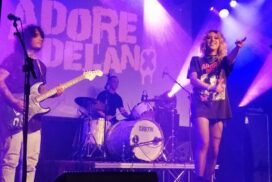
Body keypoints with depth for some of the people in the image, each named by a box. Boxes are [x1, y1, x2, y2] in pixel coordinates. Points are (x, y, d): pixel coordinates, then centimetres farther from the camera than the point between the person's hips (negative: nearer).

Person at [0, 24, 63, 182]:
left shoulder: (41, 66, 21)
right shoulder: (14, 58, 0)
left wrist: (54, 92, 2)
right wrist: (14, 101, -20)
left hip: (33, 117, 7)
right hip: (15, 114, -7)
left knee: (31, 161, 6)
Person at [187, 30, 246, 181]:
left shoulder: (223, 61, 15)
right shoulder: (197, 60, 11)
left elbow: (231, 59, -10)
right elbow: (193, 80, -5)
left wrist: (238, 47, -33)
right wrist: (211, 87, -23)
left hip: (218, 108, 3)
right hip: (201, 106, -2)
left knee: (214, 149, 1)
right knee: (203, 144, -18)